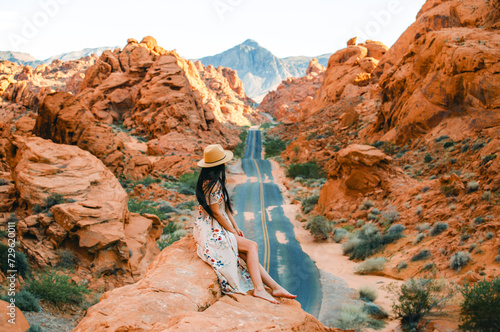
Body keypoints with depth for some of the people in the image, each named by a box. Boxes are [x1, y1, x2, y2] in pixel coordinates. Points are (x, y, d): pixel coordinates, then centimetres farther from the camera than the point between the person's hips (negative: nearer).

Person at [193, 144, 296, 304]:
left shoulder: (216, 181, 13)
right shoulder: (212, 184, -20)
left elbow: (226, 206, 15)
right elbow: (216, 212, -18)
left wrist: (236, 228, 10)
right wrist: (232, 231, -9)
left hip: (217, 229, 9)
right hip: (211, 231, -9)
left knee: (249, 254, -1)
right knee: (252, 246, -13)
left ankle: (275, 287, -2)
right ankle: (259, 289, -13)